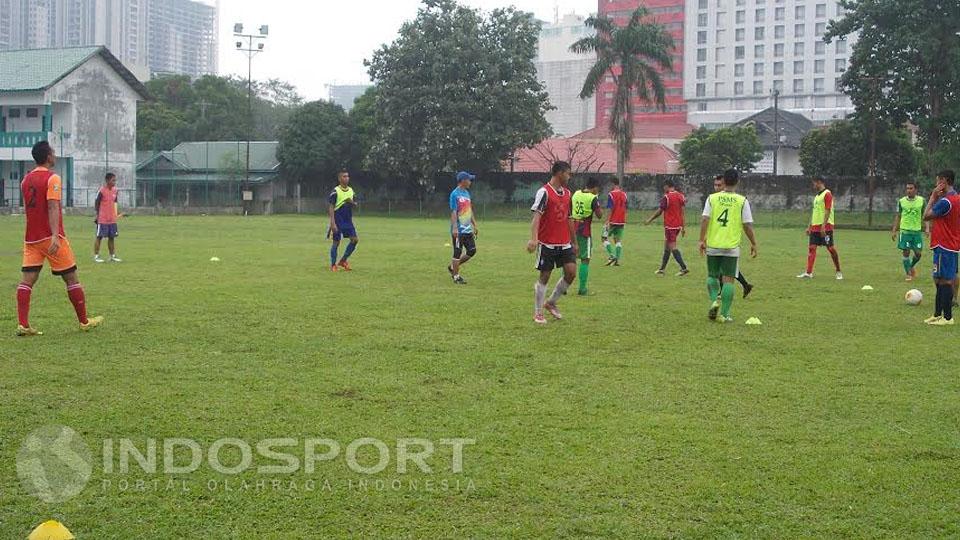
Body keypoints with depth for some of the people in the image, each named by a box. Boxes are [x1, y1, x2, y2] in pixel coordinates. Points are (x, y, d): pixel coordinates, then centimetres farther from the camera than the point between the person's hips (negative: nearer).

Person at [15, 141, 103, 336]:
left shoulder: (26, 179, 13)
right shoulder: (52, 178, -10)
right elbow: (53, 207, -21)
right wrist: (55, 236, -29)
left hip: (31, 238, 6)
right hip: (50, 238, -6)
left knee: (27, 279, 0)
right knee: (71, 278, 5)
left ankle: (22, 324, -11)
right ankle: (84, 321, 13)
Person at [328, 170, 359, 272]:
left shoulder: (351, 190, 9)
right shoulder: (335, 191, -9)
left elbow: (355, 205, 17)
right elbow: (331, 207, -11)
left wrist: (352, 202, -8)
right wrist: (332, 223, -18)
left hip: (348, 220, 6)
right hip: (338, 220, -6)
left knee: (355, 239, -4)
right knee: (336, 242, -2)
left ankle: (343, 261, 10)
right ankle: (333, 265, 11)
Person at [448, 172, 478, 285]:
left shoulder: (467, 193, 14)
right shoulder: (455, 194, -12)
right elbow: (453, 212, -17)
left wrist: (474, 225, 20)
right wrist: (454, 228, -23)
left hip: (468, 229, 9)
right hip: (459, 230, -9)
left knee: (472, 251, 10)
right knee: (458, 252, -1)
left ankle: (453, 267, 23)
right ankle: (456, 276, 8)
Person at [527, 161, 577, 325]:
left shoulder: (567, 193, 13)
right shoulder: (544, 192, -10)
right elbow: (536, 216, -20)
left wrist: (574, 242, 21)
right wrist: (534, 239, -32)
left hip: (564, 243, 6)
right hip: (547, 243, -6)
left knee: (571, 272, -4)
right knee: (545, 276, 0)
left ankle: (551, 303, 16)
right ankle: (538, 313, 13)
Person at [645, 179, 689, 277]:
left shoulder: (666, 197, -13)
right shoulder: (680, 196, 7)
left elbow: (660, 212, -8)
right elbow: (682, 212, 7)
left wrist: (650, 220, 7)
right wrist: (683, 227, 10)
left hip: (670, 226, -8)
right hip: (678, 225, 8)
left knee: (672, 247, -6)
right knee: (667, 246, 16)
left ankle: (684, 268, -14)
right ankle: (662, 269, 21)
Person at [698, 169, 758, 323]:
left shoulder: (712, 198, -1)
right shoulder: (742, 201, -3)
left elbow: (704, 219, -8)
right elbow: (747, 225, -3)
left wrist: (702, 240, -3)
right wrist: (753, 243, 7)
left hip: (713, 245, 1)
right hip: (732, 246, -1)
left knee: (712, 276, 19)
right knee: (728, 279, 3)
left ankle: (715, 300, -4)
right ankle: (724, 314, 3)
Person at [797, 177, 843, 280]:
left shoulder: (827, 194, -8)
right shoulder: (816, 196, 20)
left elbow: (827, 211, -15)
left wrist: (823, 226, -22)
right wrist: (810, 227, 19)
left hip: (826, 227, -8)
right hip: (815, 227, 8)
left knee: (831, 248, -2)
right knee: (812, 248, -2)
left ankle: (838, 272, 10)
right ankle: (809, 273, -6)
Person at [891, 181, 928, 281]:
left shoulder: (922, 201, 2)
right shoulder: (901, 201, 2)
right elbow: (898, 217, 8)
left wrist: (927, 228, -6)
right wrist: (894, 231, 4)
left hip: (917, 231, 1)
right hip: (905, 231, -1)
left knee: (918, 253, 0)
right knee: (906, 252, -2)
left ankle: (912, 266, 31)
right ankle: (908, 274, 9)